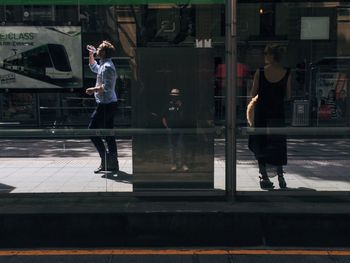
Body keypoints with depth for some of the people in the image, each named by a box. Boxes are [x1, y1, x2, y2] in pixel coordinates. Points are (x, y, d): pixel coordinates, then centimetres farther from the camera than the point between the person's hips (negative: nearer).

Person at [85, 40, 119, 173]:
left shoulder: (107, 67, -15)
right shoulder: (103, 65, 17)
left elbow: (107, 86, -24)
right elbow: (94, 68, 39)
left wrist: (93, 89, -14)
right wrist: (90, 55, 28)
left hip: (105, 104, -10)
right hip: (110, 103, 10)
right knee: (108, 133, 10)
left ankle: (105, 159, -4)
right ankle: (113, 163, 13)